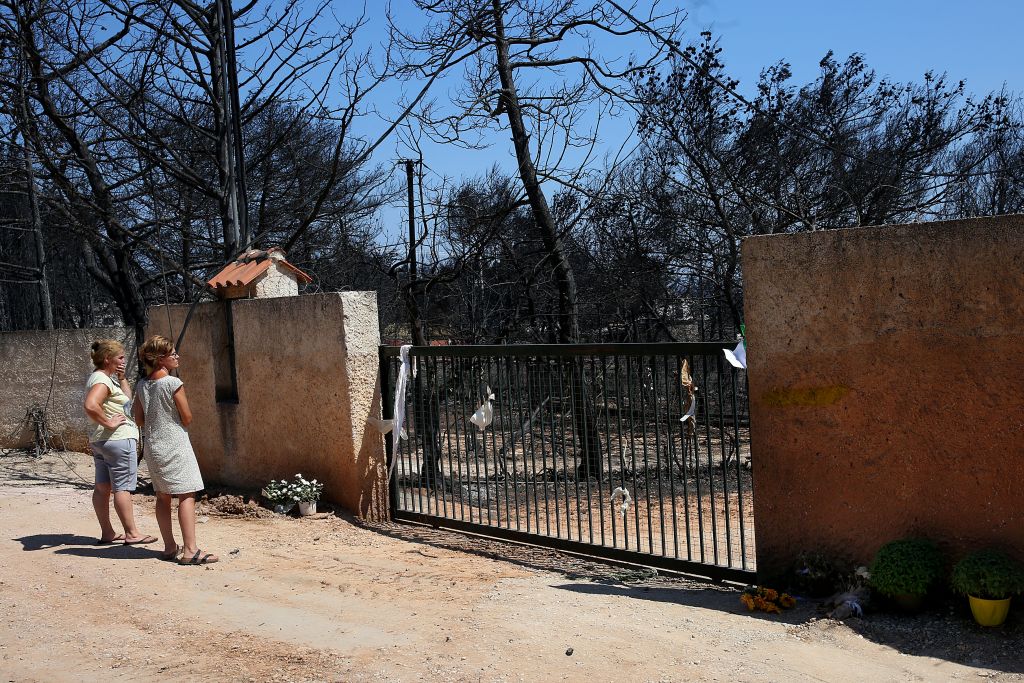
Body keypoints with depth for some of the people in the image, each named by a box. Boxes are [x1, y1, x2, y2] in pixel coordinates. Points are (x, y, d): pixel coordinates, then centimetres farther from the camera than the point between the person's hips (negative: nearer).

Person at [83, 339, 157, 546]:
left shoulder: (104, 378, 15)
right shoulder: (102, 380, -16)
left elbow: (127, 398, 23)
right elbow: (90, 406, -33)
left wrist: (122, 379, 11)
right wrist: (109, 423, -22)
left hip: (100, 441, 10)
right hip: (119, 439, -10)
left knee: (102, 487, 10)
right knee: (123, 488, -5)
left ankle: (107, 533, 17)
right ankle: (131, 533, 0)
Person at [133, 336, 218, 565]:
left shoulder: (142, 385, 6)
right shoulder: (173, 383, -15)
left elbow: (139, 420, 11)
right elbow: (187, 419, -10)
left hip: (152, 447, 8)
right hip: (175, 445, -8)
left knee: (163, 497, 13)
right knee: (187, 496, -6)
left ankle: (170, 547, 20)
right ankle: (190, 550, -11)